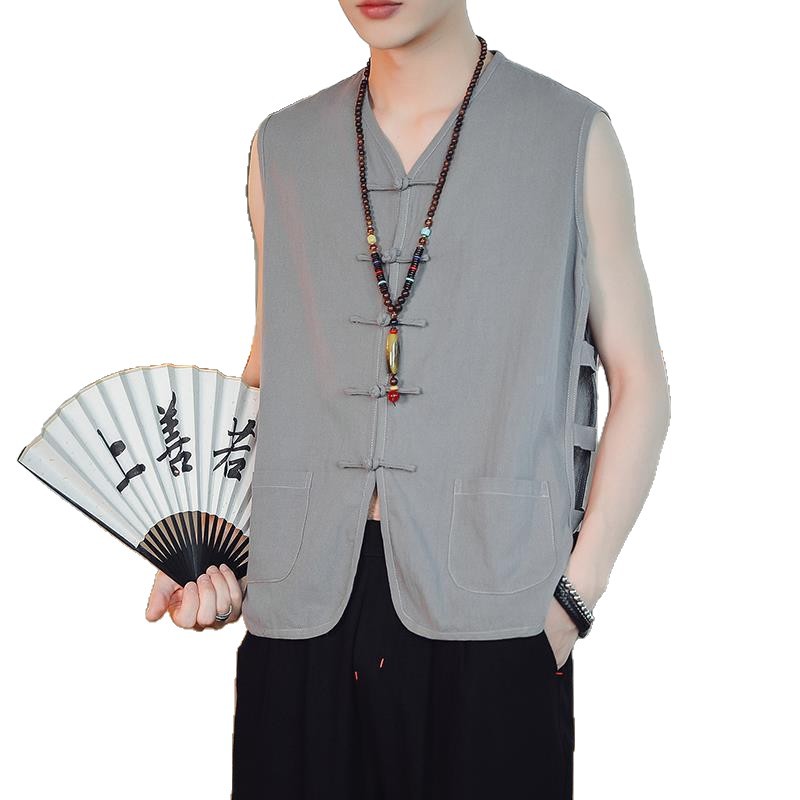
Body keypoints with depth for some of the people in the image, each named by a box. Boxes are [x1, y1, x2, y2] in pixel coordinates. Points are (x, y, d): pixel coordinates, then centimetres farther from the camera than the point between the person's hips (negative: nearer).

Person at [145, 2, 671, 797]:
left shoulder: (574, 137, 3)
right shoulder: (283, 148, 12)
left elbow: (638, 382, 3)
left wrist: (575, 597, -7)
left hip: (487, 611, -2)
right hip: (301, 610, 3)